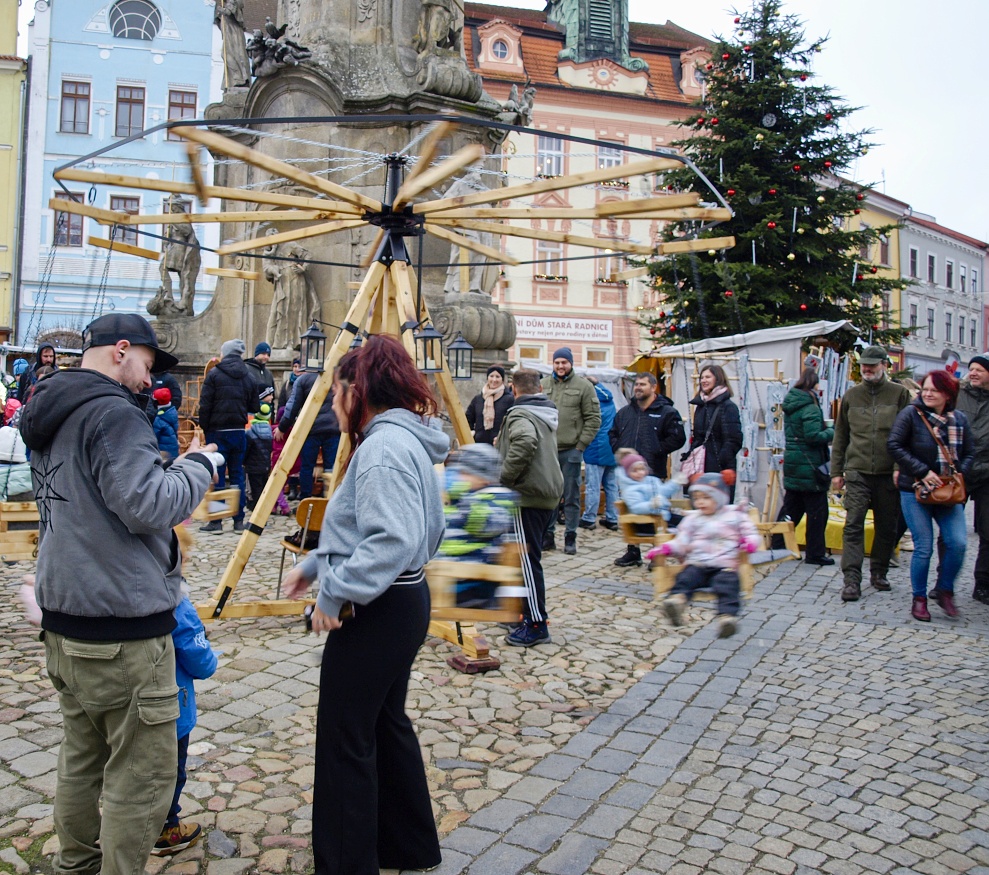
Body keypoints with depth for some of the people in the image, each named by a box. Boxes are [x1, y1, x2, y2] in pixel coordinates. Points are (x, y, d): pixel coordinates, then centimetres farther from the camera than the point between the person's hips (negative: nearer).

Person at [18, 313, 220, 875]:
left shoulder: (51, 416, 14)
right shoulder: (114, 414, -16)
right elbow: (147, 506, -23)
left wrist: (168, 510, 16)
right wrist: (200, 465, -9)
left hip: (64, 620, 10)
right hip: (123, 630, -10)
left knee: (84, 757, 23)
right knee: (140, 777, 1)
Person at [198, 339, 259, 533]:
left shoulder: (214, 374, -6)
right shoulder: (248, 377, 5)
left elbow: (205, 405, -9)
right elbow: (254, 407, 6)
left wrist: (204, 428, 1)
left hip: (217, 431, -3)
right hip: (239, 431, 3)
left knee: (217, 476, 2)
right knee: (237, 474, 9)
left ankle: (216, 521, 4)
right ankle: (239, 520, 10)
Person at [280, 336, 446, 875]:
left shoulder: (384, 447, -19)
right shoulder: (401, 439, 13)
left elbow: (394, 540, -29)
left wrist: (334, 590, -22)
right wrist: (315, 564, 17)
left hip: (376, 611, -11)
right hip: (401, 603, 11)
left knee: (346, 740, 3)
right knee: (385, 723, 21)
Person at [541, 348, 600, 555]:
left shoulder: (583, 386, 0)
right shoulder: (543, 384, 7)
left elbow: (593, 419, -1)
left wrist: (581, 444, -6)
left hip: (571, 450, -3)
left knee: (571, 497, 4)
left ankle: (570, 538, 13)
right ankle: (548, 535, 19)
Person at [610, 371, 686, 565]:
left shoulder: (666, 412, -2)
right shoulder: (625, 412, 16)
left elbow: (678, 438, -8)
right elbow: (612, 434, 24)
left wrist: (655, 451, -13)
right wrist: (619, 449, 5)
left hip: (653, 472, -5)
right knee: (629, 513, 11)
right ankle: (632, 552, 21)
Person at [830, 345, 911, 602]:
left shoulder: (900, 394, 3)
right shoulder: (851, 396, 10)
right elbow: (840, 436, 14)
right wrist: (836, 471, 10)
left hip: (889, 474, 0)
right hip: (857, 472, 1)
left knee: (886, 527, 10)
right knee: (853, 525, -8)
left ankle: (879, 572, 26)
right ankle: (851, 579, -9)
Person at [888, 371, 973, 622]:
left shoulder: (960, 419, 6)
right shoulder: (911, 413, -7)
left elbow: (969, 454, 13)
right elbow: (894, 445, -12)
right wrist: (922, 472, -16)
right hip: (915, 490, -3)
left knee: (957, 543, -9)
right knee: (923, 548, -2)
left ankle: (944, 591, 15)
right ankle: (919, 599, 16)